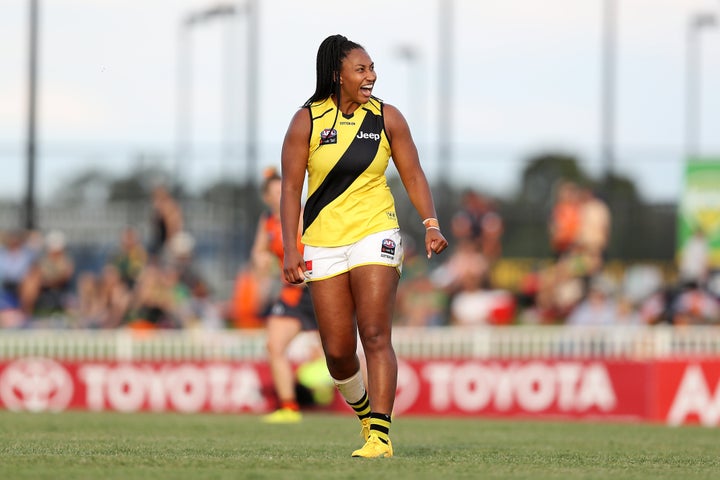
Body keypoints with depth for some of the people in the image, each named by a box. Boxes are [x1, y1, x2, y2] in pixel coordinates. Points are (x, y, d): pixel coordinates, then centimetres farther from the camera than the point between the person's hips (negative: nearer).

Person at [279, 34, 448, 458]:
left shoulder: (387, 118, 1)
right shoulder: (307, 121, -2)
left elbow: (413, 175, 6)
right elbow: (291, 187, -1)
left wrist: (431, 224, -9)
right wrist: (290, 249, -8)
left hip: (375, 235, -1)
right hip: (323, 244, 1)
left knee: (375, 336, -15)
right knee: (337, 351, 0)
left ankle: (380, 435, -16)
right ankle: (364, 410, 30)